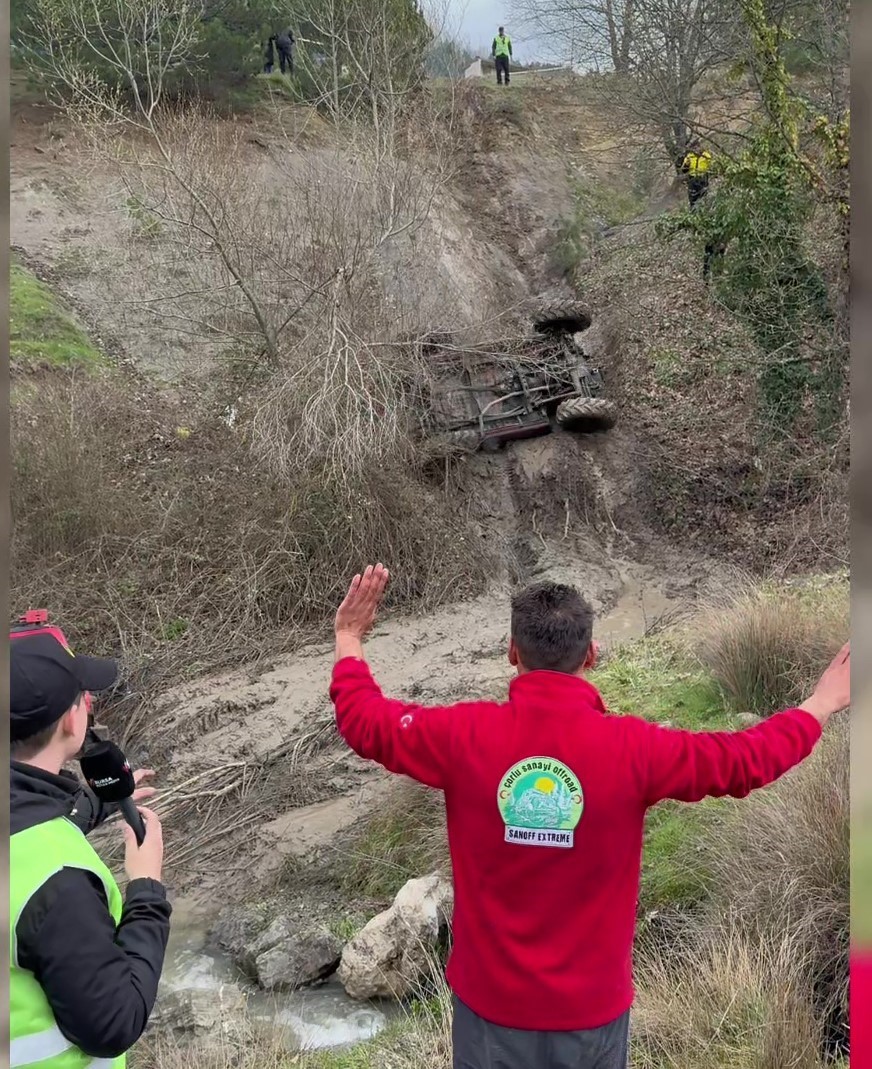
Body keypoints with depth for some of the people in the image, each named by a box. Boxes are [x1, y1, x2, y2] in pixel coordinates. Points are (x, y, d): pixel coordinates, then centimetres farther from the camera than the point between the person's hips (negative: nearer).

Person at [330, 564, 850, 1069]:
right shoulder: (633, 749, -18)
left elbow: (363, 719, -1)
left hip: (491, 999, 1)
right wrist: (823, 705, 12)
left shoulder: (463, 735, -17)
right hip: (591, 1005, 0)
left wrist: (350, 637, 15)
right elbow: (747, 760, -5)